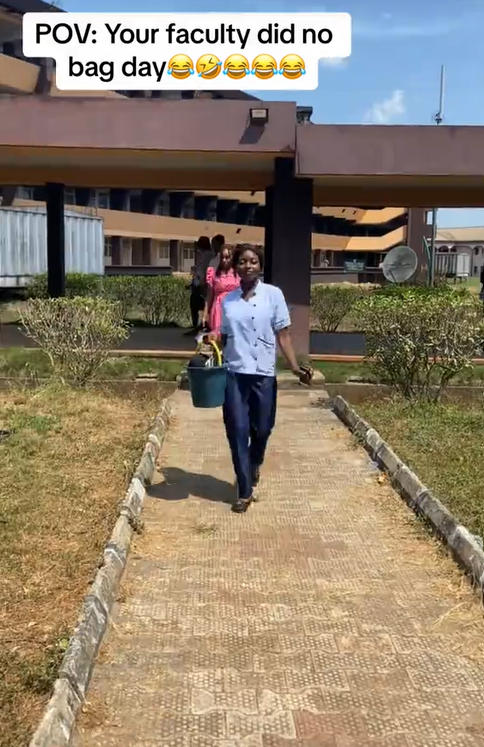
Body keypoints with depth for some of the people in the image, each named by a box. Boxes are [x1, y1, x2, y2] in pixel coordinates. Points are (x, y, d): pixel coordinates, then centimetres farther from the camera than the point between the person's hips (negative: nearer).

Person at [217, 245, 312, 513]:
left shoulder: (273, 294, -1)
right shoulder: (228, 300, 7)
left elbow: (283, 335, -3)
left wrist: (295, 368, -12)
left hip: (263, 373, -1)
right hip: (234, 373, 2)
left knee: (262, 429, 9)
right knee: (237, 431, 0)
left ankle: (254, 464, 42)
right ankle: (245, 491, 11)